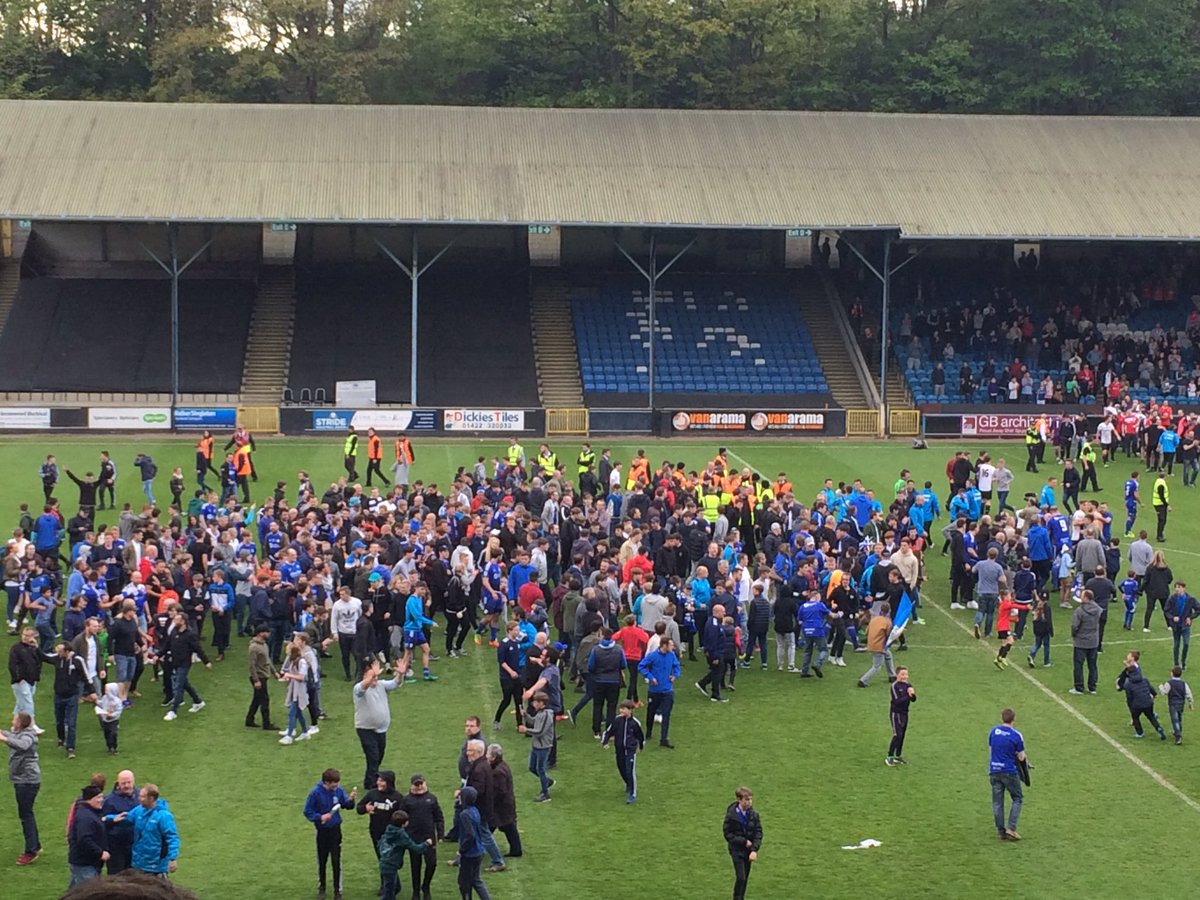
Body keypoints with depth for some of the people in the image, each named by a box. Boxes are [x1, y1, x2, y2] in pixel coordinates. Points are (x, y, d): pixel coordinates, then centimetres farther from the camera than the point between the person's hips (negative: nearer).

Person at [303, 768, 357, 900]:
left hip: (335, 830, 1)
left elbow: (346, 804, 2)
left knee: (336, 861, 3)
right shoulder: (315, 793, -19)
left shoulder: (338, 791, -10)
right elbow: (307, 812, -11)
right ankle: (321, 887, 33)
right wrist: (320, 817, -24)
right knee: (322, 861, 14)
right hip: (322, 831, -1)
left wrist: (350, 800, -19)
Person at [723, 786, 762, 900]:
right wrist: (744, 842, -18)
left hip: (749, 850, 4)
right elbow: (728, 834, -11)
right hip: (736, 849, -4)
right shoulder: (731, 814, -15)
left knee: (745, 878, 11)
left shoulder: (754, 814, -6)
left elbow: (758, 832, -5)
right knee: (740, 877, -11)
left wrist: (754, 850, -17)